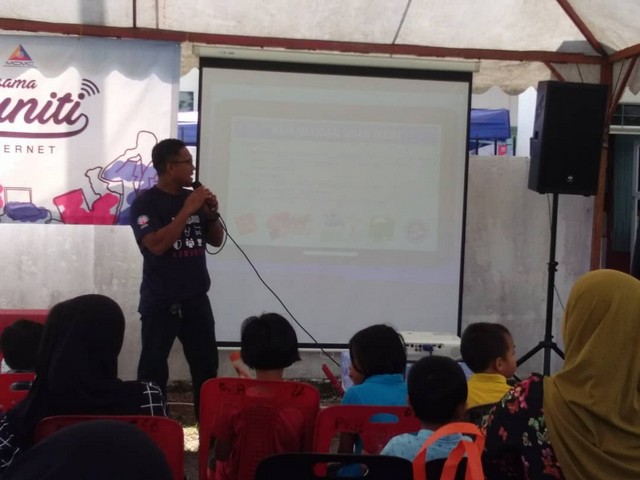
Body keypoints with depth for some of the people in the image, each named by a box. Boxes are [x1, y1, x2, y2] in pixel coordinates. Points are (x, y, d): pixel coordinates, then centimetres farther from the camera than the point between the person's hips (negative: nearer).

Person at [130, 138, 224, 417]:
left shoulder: (193, 197, 8)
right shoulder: (145, 203, -9)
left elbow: (216, 241, 14)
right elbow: (157, 245, -22)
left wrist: (212, 214, -4)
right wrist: (187, 211, -20)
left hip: (196, 298, 6)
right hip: (160, 302, -5)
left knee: (207, 366, 10)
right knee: (154, 369, 0)